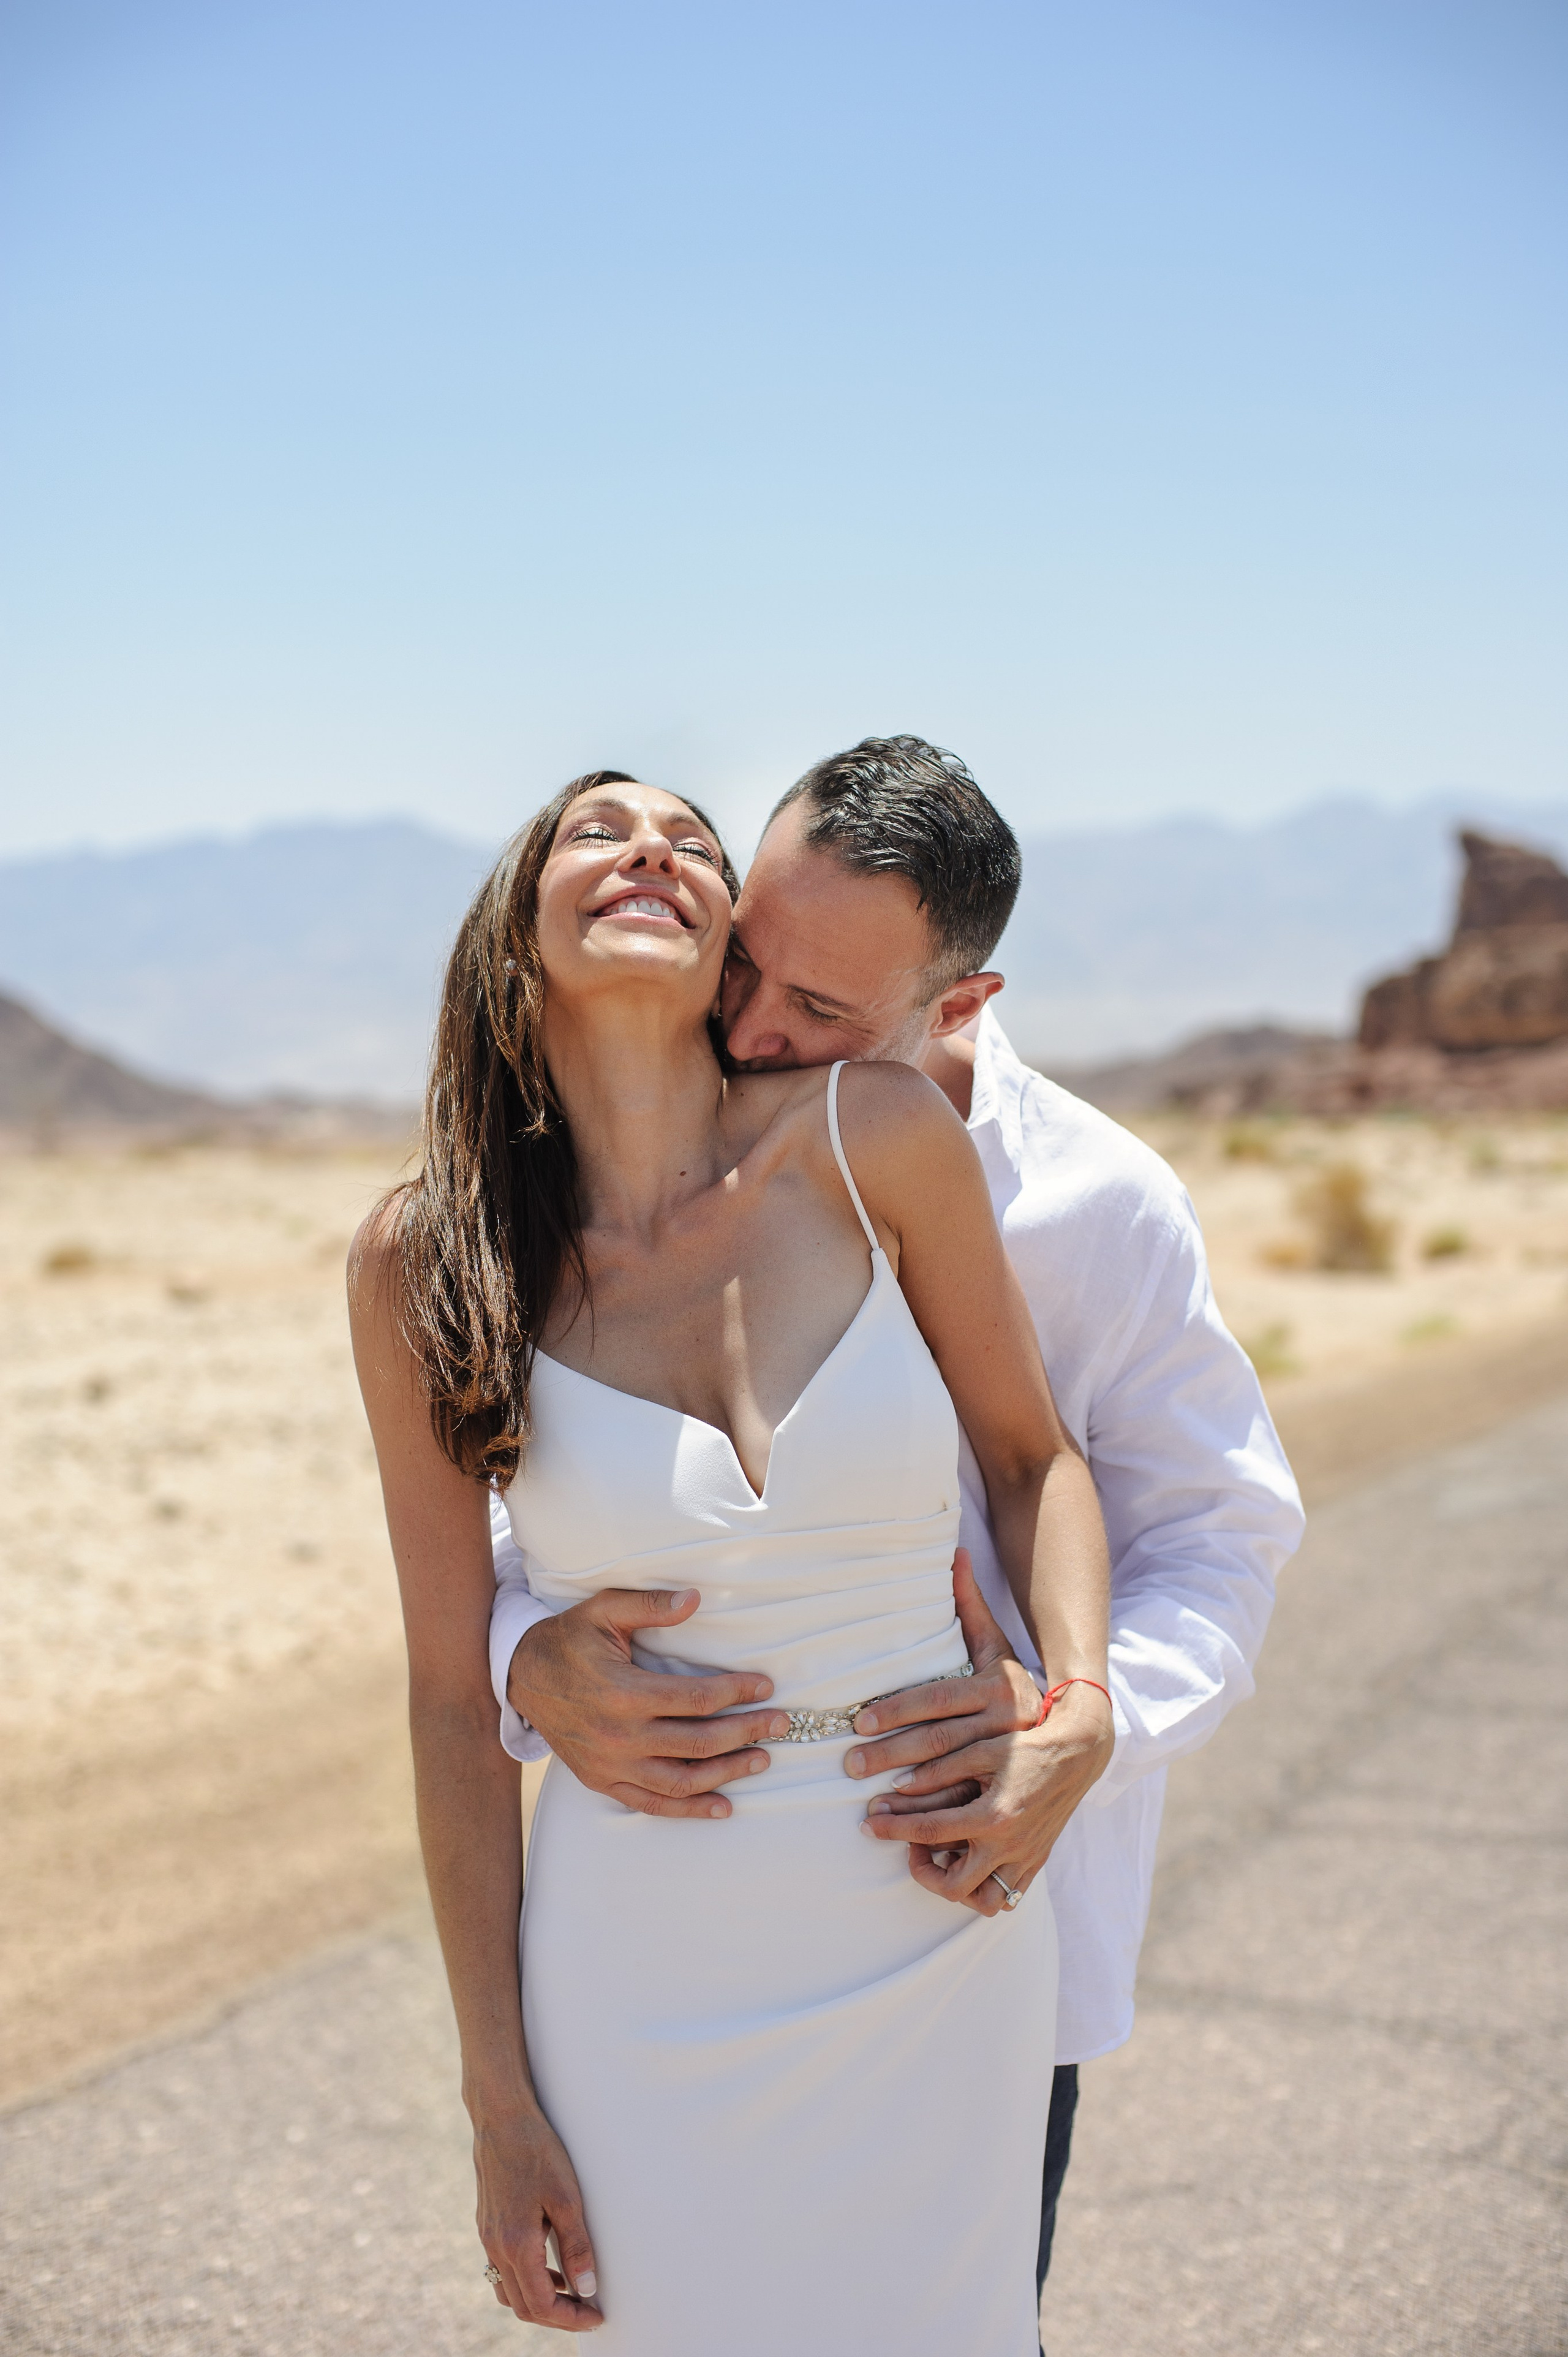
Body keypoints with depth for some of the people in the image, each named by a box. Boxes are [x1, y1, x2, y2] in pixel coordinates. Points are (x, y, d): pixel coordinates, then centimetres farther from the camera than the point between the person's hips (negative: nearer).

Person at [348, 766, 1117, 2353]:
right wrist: (500, 2101, -1)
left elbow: (1029, 1456, 5)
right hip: (647, 1971, -1)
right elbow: (456, 1702, -3)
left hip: (937, 1943, 1)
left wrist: (1079, 1713, -13)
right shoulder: (425, 1264, -9)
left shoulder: (872, 1136, -10)